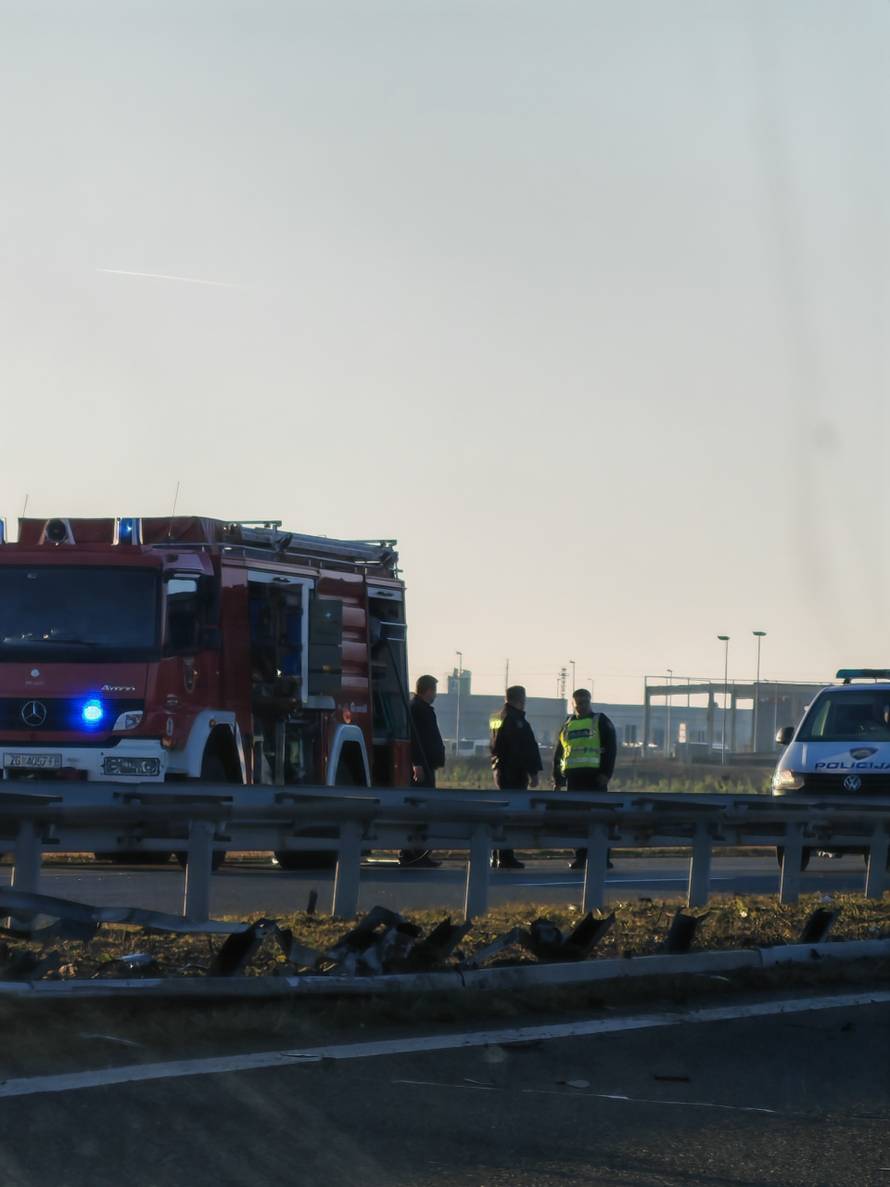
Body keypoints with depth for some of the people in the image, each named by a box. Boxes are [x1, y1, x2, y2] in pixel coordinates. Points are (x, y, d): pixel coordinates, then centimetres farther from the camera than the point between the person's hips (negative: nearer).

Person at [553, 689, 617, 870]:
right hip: (573, 777, 4)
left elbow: (611, 748, -2)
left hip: (595, 777, -4)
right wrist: (557, 779, 12)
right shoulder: (567, 725, 18)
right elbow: (558, 754, 20)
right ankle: (580, 857, 6)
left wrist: (606, 773, -13)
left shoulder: (601, 722, 6)